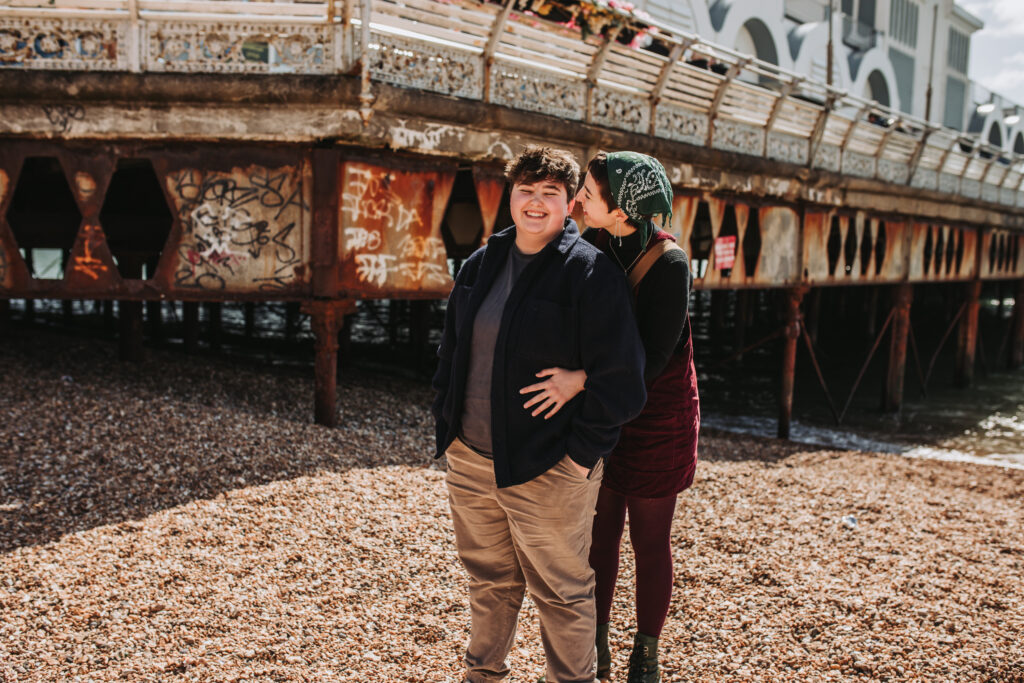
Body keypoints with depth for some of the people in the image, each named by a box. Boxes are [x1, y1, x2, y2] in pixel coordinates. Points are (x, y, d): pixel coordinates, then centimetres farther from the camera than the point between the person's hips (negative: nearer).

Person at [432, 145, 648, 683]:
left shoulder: (592, 273, -13)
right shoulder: (480, 265, 8)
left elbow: (619, 377, -15)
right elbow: (451, 348, 18)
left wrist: (582, 453, -16)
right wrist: (446, 422, 11)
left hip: (547, 471, -6)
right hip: (469, 459, 6)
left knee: (560, 591, 10)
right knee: (489, 580, 23)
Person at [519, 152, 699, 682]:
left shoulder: (667, 264, -20)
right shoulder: (594, 245, -3)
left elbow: (651, 358, -25)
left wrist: (580, 380, -36)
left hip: (655, 419, -4)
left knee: (649, 540, 9)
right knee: (598, 533, 11)